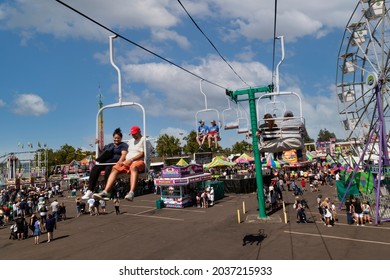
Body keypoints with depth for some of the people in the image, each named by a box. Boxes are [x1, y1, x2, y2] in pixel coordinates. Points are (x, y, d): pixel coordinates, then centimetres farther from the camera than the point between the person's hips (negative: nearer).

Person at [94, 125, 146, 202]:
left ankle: (131, 193, -57)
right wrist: (121, 161, 4)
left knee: (133, 167, -40)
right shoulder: (131, 141, 30)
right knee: (115, 169, -18)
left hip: (139, 161, -6)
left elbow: (142, 153, -6)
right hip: (127, 162, 7)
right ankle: (105, 192, -30)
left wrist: (131, 160, -17)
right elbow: (126, 153, 24)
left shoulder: (144, 140, 8)